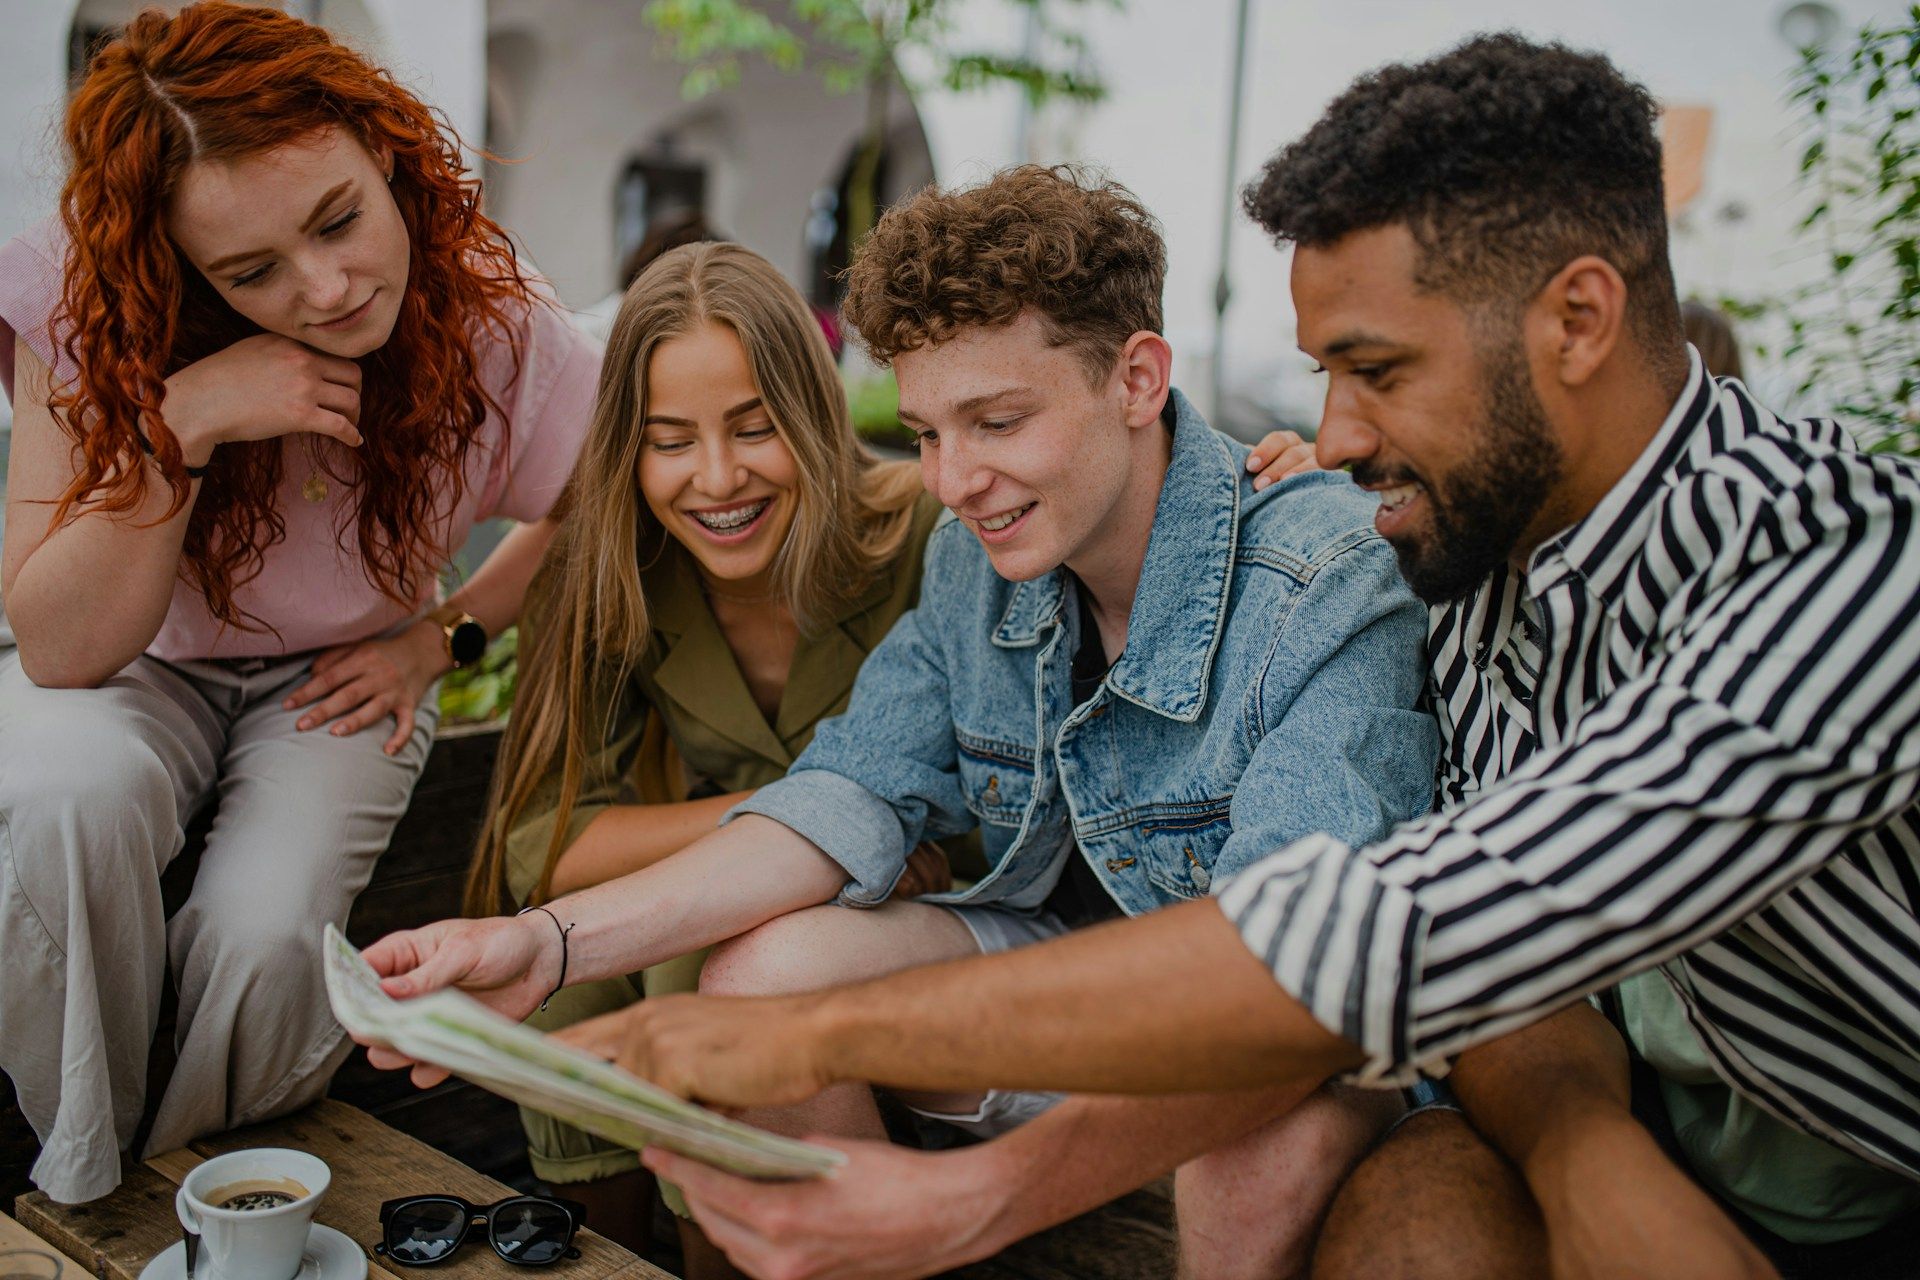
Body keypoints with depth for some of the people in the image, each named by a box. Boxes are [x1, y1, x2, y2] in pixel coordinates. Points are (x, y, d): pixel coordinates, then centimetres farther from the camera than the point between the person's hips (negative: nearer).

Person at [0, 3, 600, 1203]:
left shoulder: (496, 328, -22)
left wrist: (444, 637, -8)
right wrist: (176, 426, -36)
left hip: (338, 683, 0)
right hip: (137, 668, 0)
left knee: (261, 932, -29)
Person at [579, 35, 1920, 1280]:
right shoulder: (1483, 546, -7)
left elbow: (1405, 942, -39)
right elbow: (1488, 941, -6)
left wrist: (821, 1032, -35)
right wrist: (1584, 1145, -30)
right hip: (1700, 1136, 4)